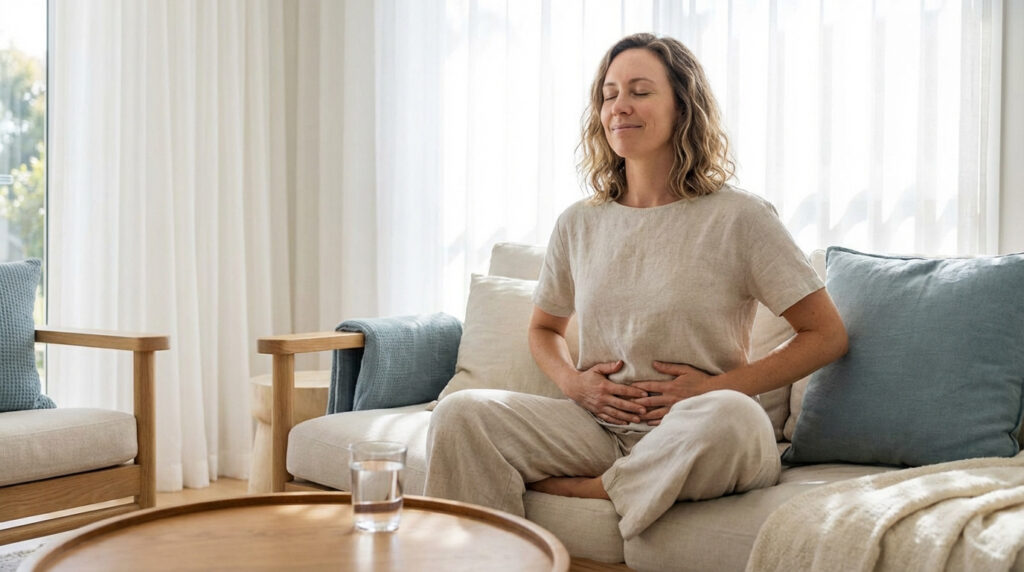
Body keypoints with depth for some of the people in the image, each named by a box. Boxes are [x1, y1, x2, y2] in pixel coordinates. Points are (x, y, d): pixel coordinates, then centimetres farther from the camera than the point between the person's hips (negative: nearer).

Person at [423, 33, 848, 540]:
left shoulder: (739, 218, -3)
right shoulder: (579, 224, 10)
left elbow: (827, 335, 0)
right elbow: (543, 329, 26)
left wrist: (716, 387, -9)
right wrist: (572, 381, 3)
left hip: (691, 442, -3)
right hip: (597, 426, 3)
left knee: (729, 418, -38)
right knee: (460, 414, -19)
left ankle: (579, 493, -17)